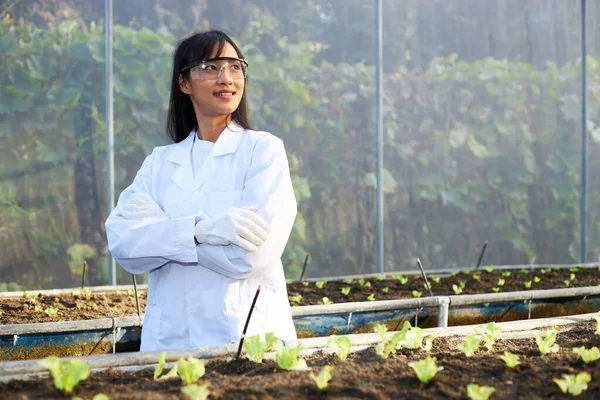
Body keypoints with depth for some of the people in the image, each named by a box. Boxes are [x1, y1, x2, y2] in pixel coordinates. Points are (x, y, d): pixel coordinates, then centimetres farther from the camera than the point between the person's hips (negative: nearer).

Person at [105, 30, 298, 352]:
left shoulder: (263, 149, -1)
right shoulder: (159, 163, 10)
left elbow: (253, 255, -14)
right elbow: (121, 243, -5)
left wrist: (158, 226, -8)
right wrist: (200, 230, -21)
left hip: (248, 338, -3)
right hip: (169, 338, 3)